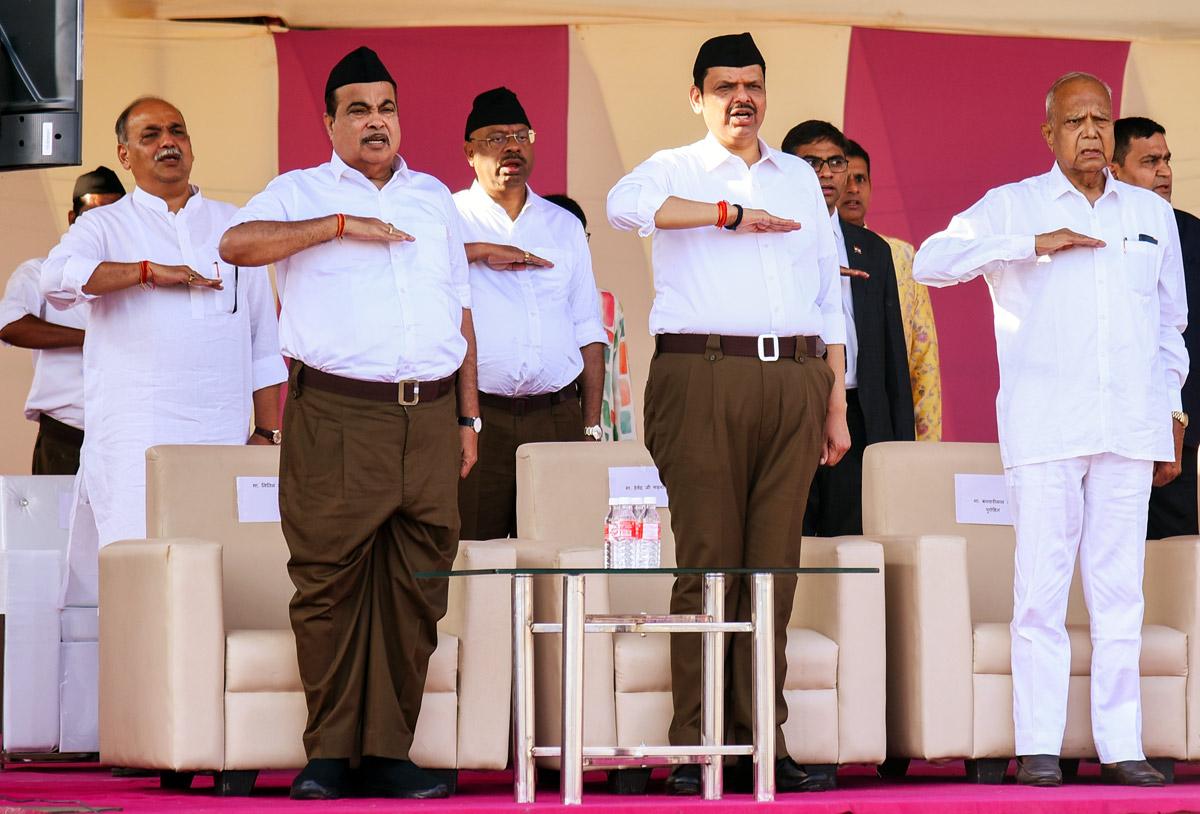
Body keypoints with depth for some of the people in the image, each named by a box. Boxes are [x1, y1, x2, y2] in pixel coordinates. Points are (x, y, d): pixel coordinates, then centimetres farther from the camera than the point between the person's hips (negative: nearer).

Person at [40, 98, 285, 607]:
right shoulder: (104, 227, 10)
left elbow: (264, 346, 19)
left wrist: (267, 435, 11)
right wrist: (150, 271, -17)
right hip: (133, 443, -3)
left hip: (224, 440, 3)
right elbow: (58, 277, -13)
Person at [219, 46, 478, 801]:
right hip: (336, 418, -4)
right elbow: (238, 243, -13)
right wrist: (341, 224, -15)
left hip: (428, 417, 4)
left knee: (416, 591, 0)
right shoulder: (301, 194, 7)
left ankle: (389, 753, 4)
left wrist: (469, 415, 16)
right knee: (331, 585, -5)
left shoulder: (434, 198, 21)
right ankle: (330, 753, 1)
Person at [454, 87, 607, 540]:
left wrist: (591, 426, 10)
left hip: (557, 418, 3)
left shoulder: (564, 226, 20)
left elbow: (588, 331, 18)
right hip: (477, 420, -3)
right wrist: (480, 251, -15)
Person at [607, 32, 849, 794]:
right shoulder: (675, 171, 7)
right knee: (708, 563, -7)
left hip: (795, 380, 4)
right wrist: (731, 213, -16)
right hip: (704, 378, -4)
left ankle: (764, 743, 2)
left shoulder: (800, 177, 21)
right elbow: (626, 205, -17)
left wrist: (836, 403, 15)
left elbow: (829, 294, 21)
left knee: (775, 565, 1)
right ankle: (696, 747, -6)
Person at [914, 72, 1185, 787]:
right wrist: (1034, 244, -14)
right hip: (1045, 426, -3)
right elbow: (932, 262, -8)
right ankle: (1039, 747, -3)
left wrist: (1172, 415, 17)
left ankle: (1122, 746, 2)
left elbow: (1170, 326, 23)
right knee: (1042, 587, -6)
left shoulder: (1152, 215, 17)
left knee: (1120, 589, 1)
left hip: (1130, 428, 3)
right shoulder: (1014, 206, 6)